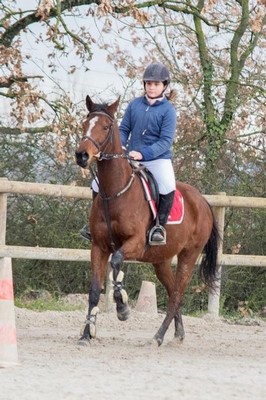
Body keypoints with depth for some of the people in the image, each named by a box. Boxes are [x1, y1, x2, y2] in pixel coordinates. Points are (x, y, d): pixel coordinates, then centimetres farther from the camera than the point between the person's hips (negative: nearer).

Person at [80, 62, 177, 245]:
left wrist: (143, 154, -24)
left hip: (158, 159, -5)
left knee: (168, 187, -36)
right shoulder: (135, 105, 7)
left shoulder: (168, 110, -6)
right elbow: (124, 130, 13)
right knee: (99, 183, -4)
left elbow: (166, 141, -13)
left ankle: (160, 225, -18)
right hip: (130, 159, 5)